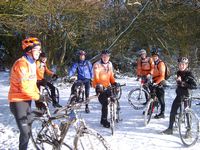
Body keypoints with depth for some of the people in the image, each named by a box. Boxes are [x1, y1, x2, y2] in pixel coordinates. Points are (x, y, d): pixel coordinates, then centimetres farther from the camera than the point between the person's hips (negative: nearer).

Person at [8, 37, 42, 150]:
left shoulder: (32, 63, 10)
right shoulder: (21, 63, -20)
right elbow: (24, 87, -25)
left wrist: (39, 95, 4)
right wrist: (38, 97, -18)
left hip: (27, 100, 9)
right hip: (18, 101, -9)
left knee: (28, 130, 17)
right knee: (25, 132, -8)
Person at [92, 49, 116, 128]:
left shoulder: (110, 64, 10)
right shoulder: (97, 65, -12)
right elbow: (96, 77, -21)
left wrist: (114, 83, -1)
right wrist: (99, 85, -35)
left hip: (107, 86, 7)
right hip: (99, 87, -6)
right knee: (105, 103, -13)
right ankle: (104, 120, 3)